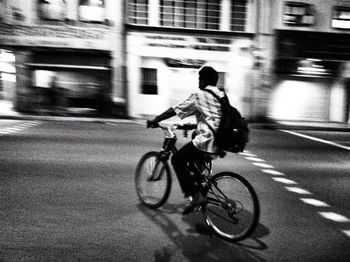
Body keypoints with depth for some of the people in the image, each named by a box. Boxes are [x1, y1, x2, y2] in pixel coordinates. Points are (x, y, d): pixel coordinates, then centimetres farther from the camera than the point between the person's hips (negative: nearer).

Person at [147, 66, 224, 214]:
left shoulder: (199, 95, -4)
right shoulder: (222, 95, 18)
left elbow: (174, 110, -4)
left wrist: (154, 121, 6)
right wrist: (192, 125, 35)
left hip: (208, 140, -9)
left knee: (177, 159, 3)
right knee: (193, 158, 30)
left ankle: (195, 195, -3)